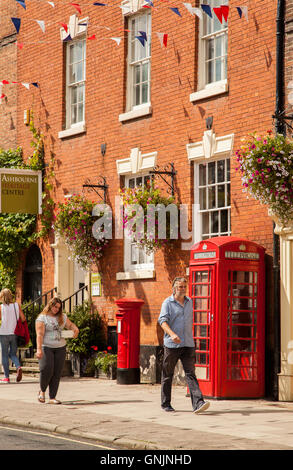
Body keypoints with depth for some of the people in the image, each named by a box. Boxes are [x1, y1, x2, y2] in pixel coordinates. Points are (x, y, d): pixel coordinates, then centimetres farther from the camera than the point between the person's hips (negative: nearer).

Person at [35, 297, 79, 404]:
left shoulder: (62, 317, 13)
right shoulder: (42, 318, -4)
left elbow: (70, 325, 22)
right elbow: (39, 334, -11)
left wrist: (75, 329, -3)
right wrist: (39, 349, -21)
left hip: (60, 348, 5)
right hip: (46, 347, -5)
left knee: (57, 373, 0)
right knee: (46, 370, -16)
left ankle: (52, 397, 5)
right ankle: (42, 391, 11)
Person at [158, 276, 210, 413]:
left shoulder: (189, 302, 14)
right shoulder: (168, 303, -3)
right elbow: (162, 321, -14)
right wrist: (172, 334, -30)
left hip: (188, 344, 3)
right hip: (171, 345, -3)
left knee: (191, 373, -7)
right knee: (167, 375, 6)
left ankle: (198, 403, -18)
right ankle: (165, 404, 18)